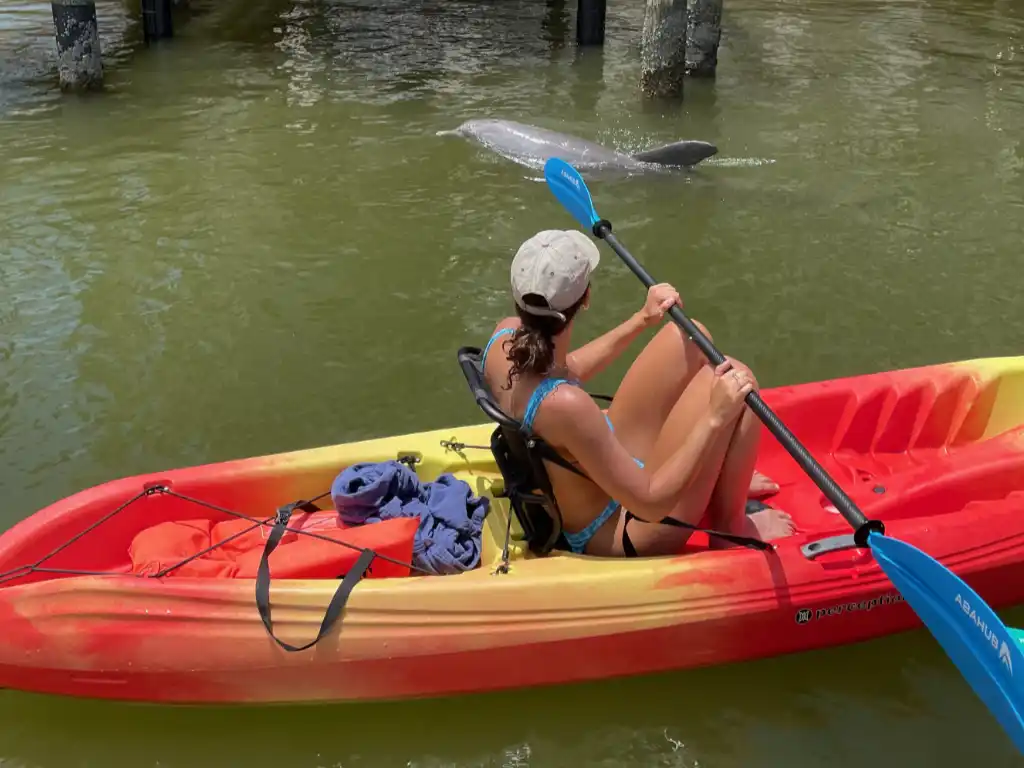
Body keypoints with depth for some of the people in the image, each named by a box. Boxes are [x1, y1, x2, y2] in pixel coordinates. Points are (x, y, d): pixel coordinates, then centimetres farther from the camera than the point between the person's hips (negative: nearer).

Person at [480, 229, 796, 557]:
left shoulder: (505, 335, -13)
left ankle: (722, 477, 27)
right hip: (620, 536, -9)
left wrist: (642, 320, 11)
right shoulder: (563, 405, -38)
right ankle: (729, 527, 9)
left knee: (691, 339, 8)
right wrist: (714, 417, -26)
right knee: (737, 382, -14)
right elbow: (650, 504, -28)